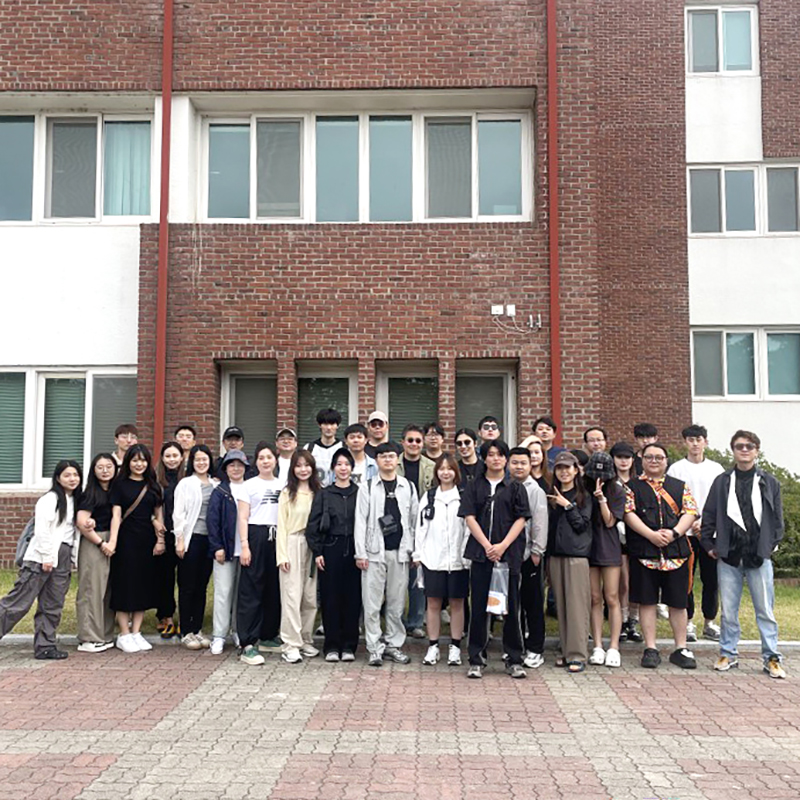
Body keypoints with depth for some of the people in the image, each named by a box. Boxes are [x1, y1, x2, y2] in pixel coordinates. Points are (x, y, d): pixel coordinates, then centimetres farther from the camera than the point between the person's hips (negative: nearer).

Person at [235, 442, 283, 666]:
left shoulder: (283, 486, 12)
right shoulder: (249, 486, 2)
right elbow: (243, 517, -1)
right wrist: (244, 545, -10)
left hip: (277, 538, 4)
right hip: (256, 536, -4)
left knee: (274, 589, 8)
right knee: (251, 590, -5)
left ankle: (268, 636, 22)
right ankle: (247, 645, -6)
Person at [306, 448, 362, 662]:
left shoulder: (359, 493, 6)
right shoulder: (323, 494, 5)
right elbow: (313, 525, 3)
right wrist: (317, 552, -5)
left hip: (354, 550, 0)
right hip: (330, 550, 0)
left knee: (352, 598, 3)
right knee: (330, 598, 2)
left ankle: (349, 645, 13)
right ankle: (332, 646, 11)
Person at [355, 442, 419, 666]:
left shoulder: (408, 487, 9)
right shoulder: (367, 488, 3)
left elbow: (414, 520, 10)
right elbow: (360, 521, 0)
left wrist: (415, 551, 5)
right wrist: (360, 553, -6)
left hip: (400, 552, 2)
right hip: (375, 552, -2)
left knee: (397, 602, 7)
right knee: (372, 603, -1)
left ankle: (394, 644, 19)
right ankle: (375, 648, 7)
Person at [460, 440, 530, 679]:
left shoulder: (516, 488, 8)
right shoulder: (474, 487, 8)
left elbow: (521, 519, 1)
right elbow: (469, 517, 1)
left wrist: (503, 546, -11)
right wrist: (487, 545, -10)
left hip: (509, 553, 0)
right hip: (480, 552, 0)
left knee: (511, 606, 3)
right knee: (479, 607, 2)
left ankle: (514, 660, 13)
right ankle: (475, 660, 9)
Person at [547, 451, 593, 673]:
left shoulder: (584, 496, 3)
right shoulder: (551, 497, 13)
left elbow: (582, 525, -5)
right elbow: (548, 525, 15)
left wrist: (568, 505, -9)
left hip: (577, 555, -4)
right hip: (555, 554, 4)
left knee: (577, 605, -8)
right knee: (561, 605, 6)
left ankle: (577, 655, -5)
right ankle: (566, 651, 14)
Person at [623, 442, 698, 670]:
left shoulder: (680, 487, 13)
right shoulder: (633, 487, 7)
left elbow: (690, 513, 4)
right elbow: (628, 514, -4)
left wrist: (674, 533, -13)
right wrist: (652, 535, -15)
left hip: (676, 551, 2)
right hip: (644, 552, -1)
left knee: (678, 602, 5)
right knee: (647, 600, 2)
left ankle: (681, 649, 15)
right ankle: (650, 649, 10)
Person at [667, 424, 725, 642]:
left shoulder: (716, 469, 9)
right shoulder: (676, 469, 4)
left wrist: (705, 521, -7)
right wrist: (691, 522, -10)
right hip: (685, 531, -1)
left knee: (712, 578, 5)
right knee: (685, 578, 0)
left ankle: (709, 622, 17)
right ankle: (688, 622, 11)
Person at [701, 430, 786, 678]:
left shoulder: (769, 482, 5)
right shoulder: (722, 481, 6)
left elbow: (777, 518, 9)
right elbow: (709, 516, 8)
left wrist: (771, 544, 3)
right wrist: (709, 544, 4)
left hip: (759, 556, -1)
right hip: (728, 555, 1)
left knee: (765, 610, 2)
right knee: (728, 610, 7)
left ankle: (772, 658, 12)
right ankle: (728, 654, 18)